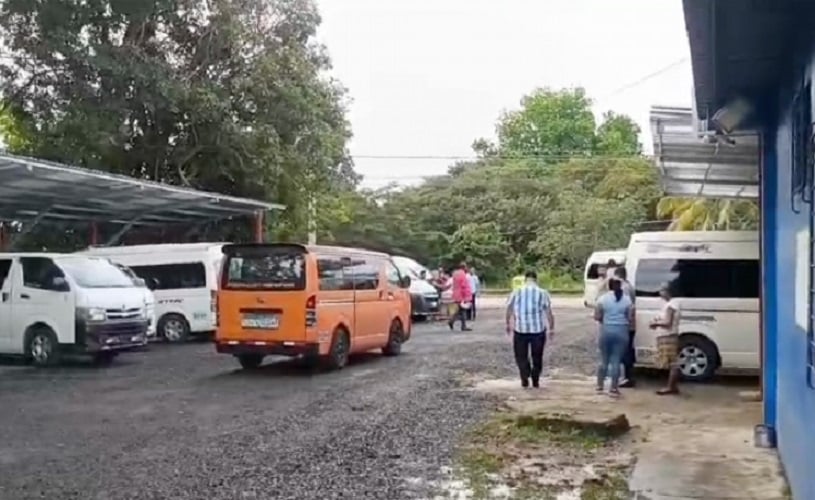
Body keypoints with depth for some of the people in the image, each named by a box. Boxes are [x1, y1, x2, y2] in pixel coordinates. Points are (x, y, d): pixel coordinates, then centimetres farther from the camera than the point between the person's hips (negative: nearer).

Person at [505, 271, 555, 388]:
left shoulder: (516, 293, 0)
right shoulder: (543, 293, -2)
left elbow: (509, 311, 5)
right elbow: (549, 313, -4)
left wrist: (508, 324, 18)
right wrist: (551, 328, 4)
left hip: (520, 330, 0)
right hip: (538, 330, 0)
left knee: (521, 356, 12)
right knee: (537, 357, 15)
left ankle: (525, 379, -3)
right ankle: (535, 381, 17)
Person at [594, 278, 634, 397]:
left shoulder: (603, 298, -2)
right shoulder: (627, 299, 0)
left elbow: (597, 317, -3)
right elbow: (631, 318, -1)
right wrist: (629, 327, 17)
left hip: (606, 330, 0)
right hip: (621, 331, 0)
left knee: (604, 359, 13)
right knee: (616, 361, 3)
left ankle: (600, 385, 21)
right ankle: (613, 388, 5)